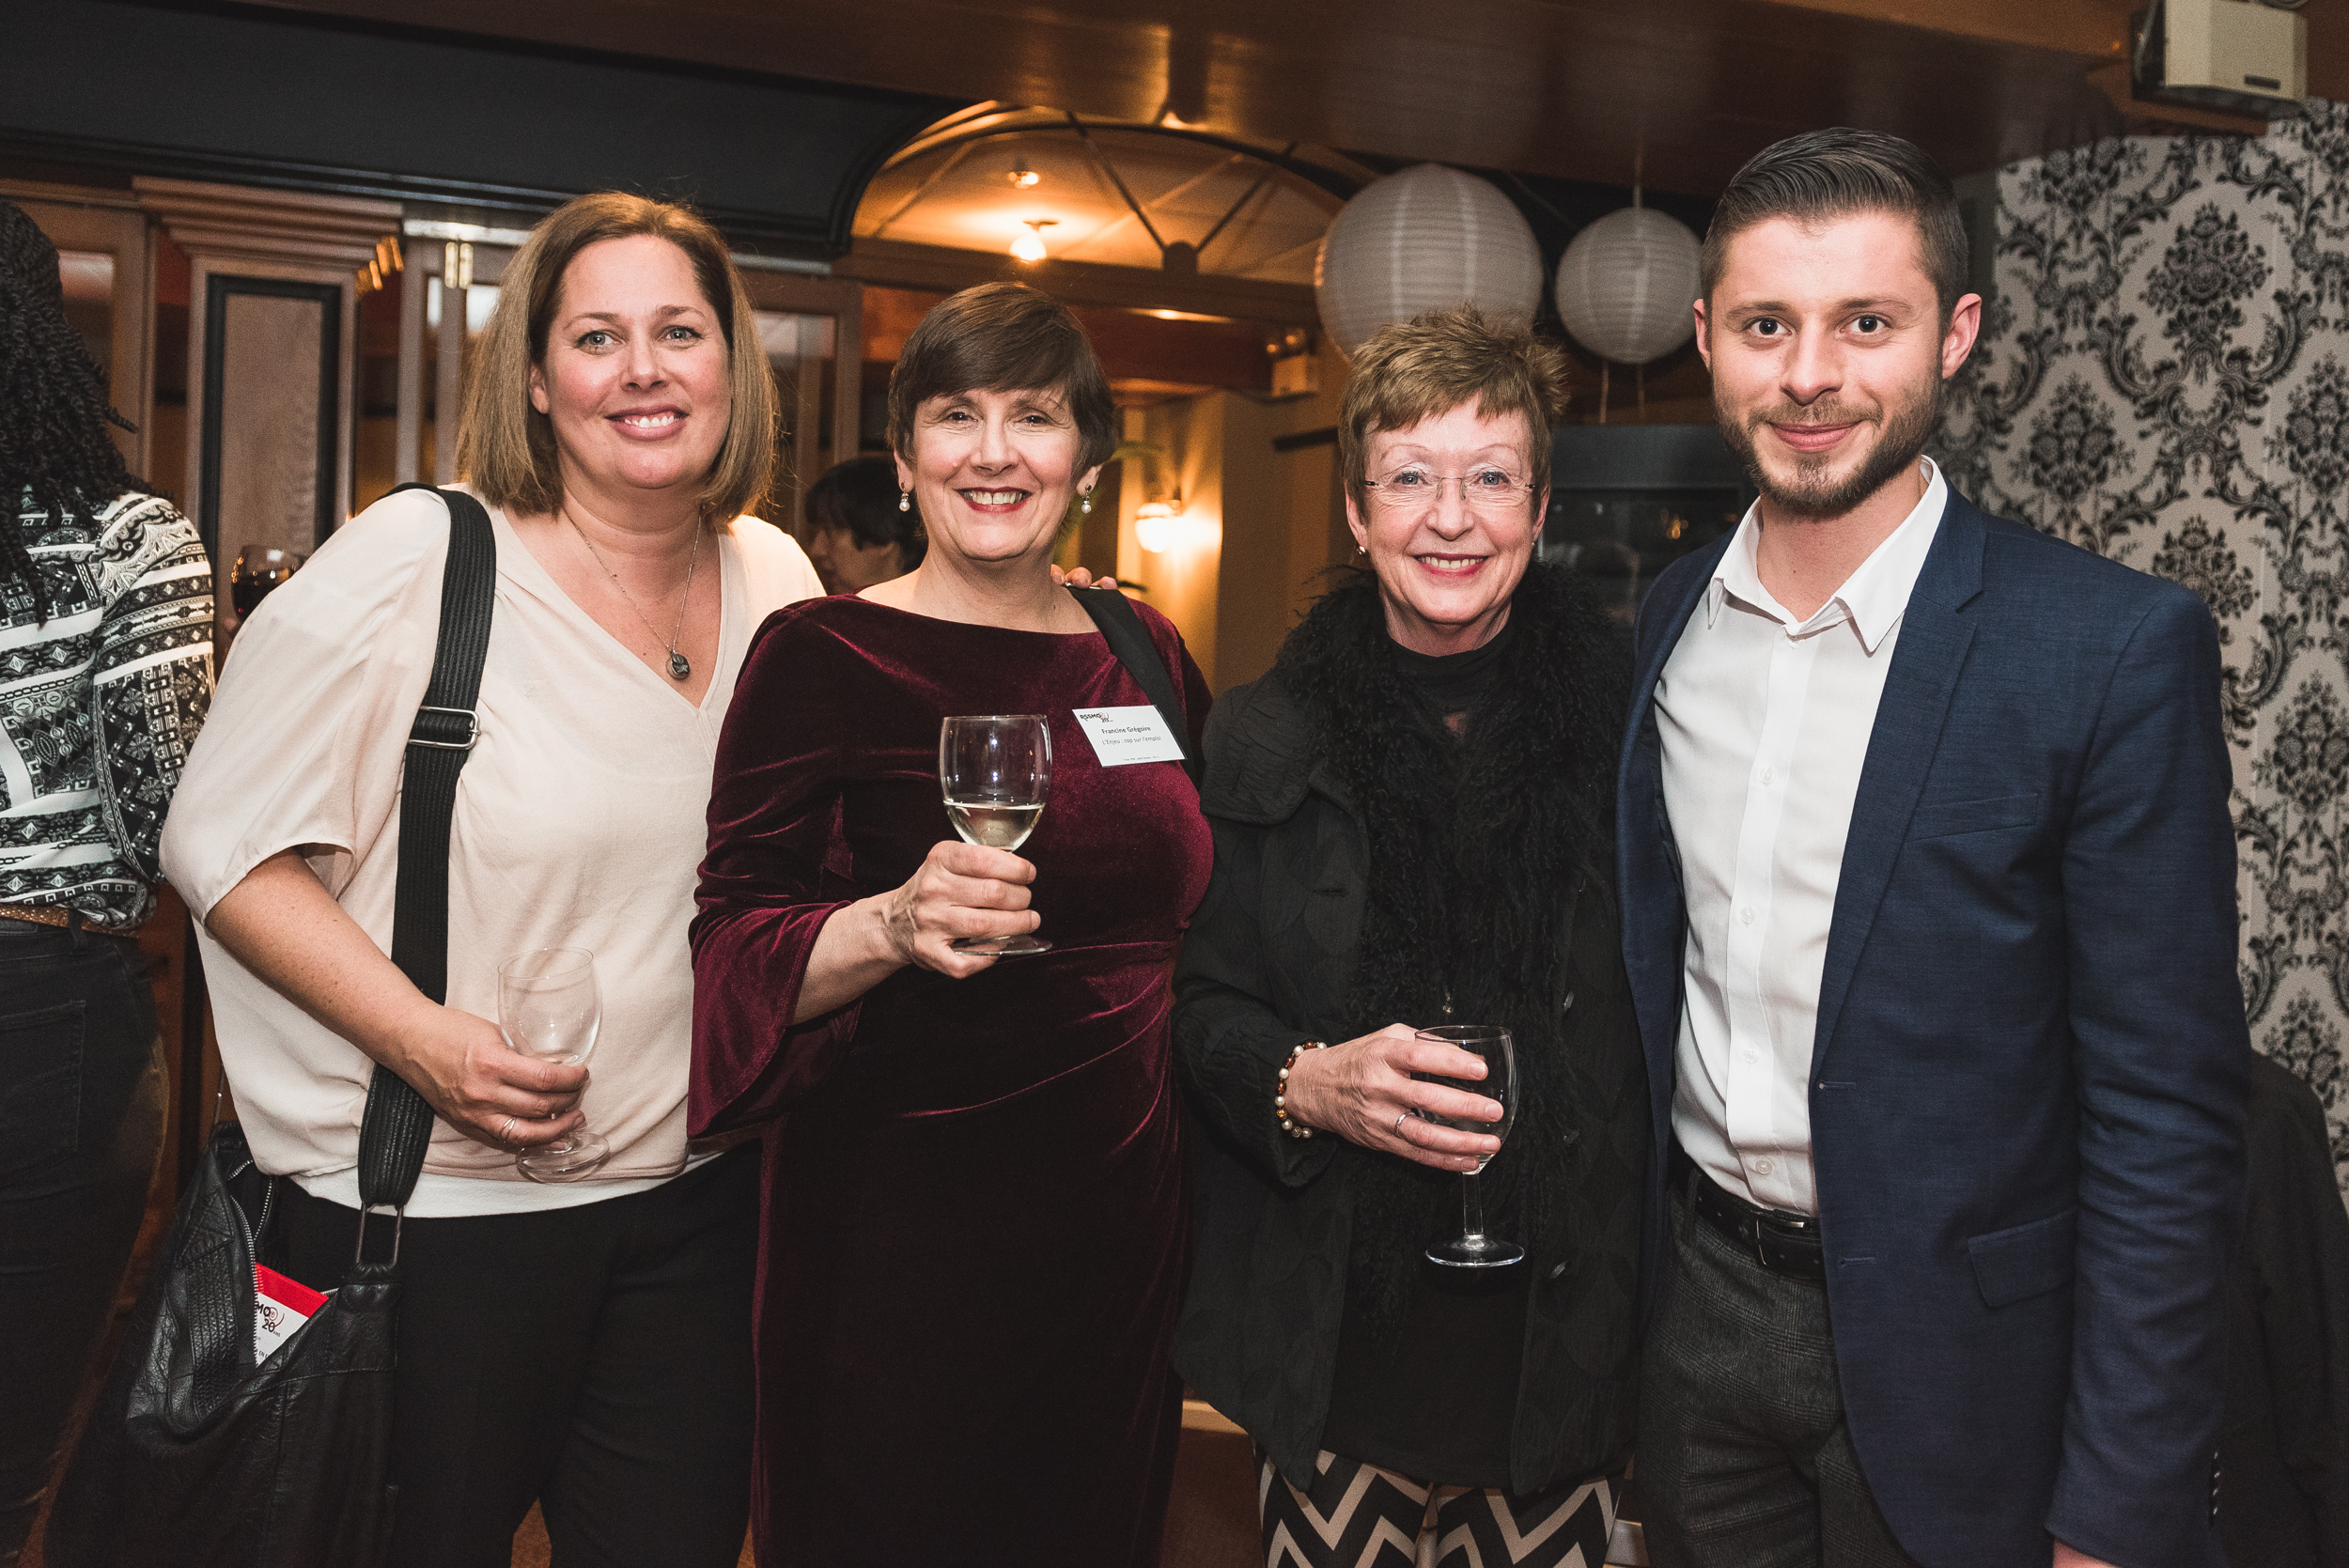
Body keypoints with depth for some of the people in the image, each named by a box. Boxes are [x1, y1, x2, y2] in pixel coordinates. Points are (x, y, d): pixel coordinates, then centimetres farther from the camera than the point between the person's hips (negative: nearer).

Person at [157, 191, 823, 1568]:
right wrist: (420, 1036, -22)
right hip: (434, 1208, -4)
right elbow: (226, 847, -10)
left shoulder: (779, 585, 4)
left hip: (694, 1199, 5)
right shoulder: (414, 562, -12)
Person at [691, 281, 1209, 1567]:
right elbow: (730, 948, -11)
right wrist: (890, 925, -29)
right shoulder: (822, 654, -7)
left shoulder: (1145, 653, 7)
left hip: (1116, 1201, 5)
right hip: (897, 1207, -4)